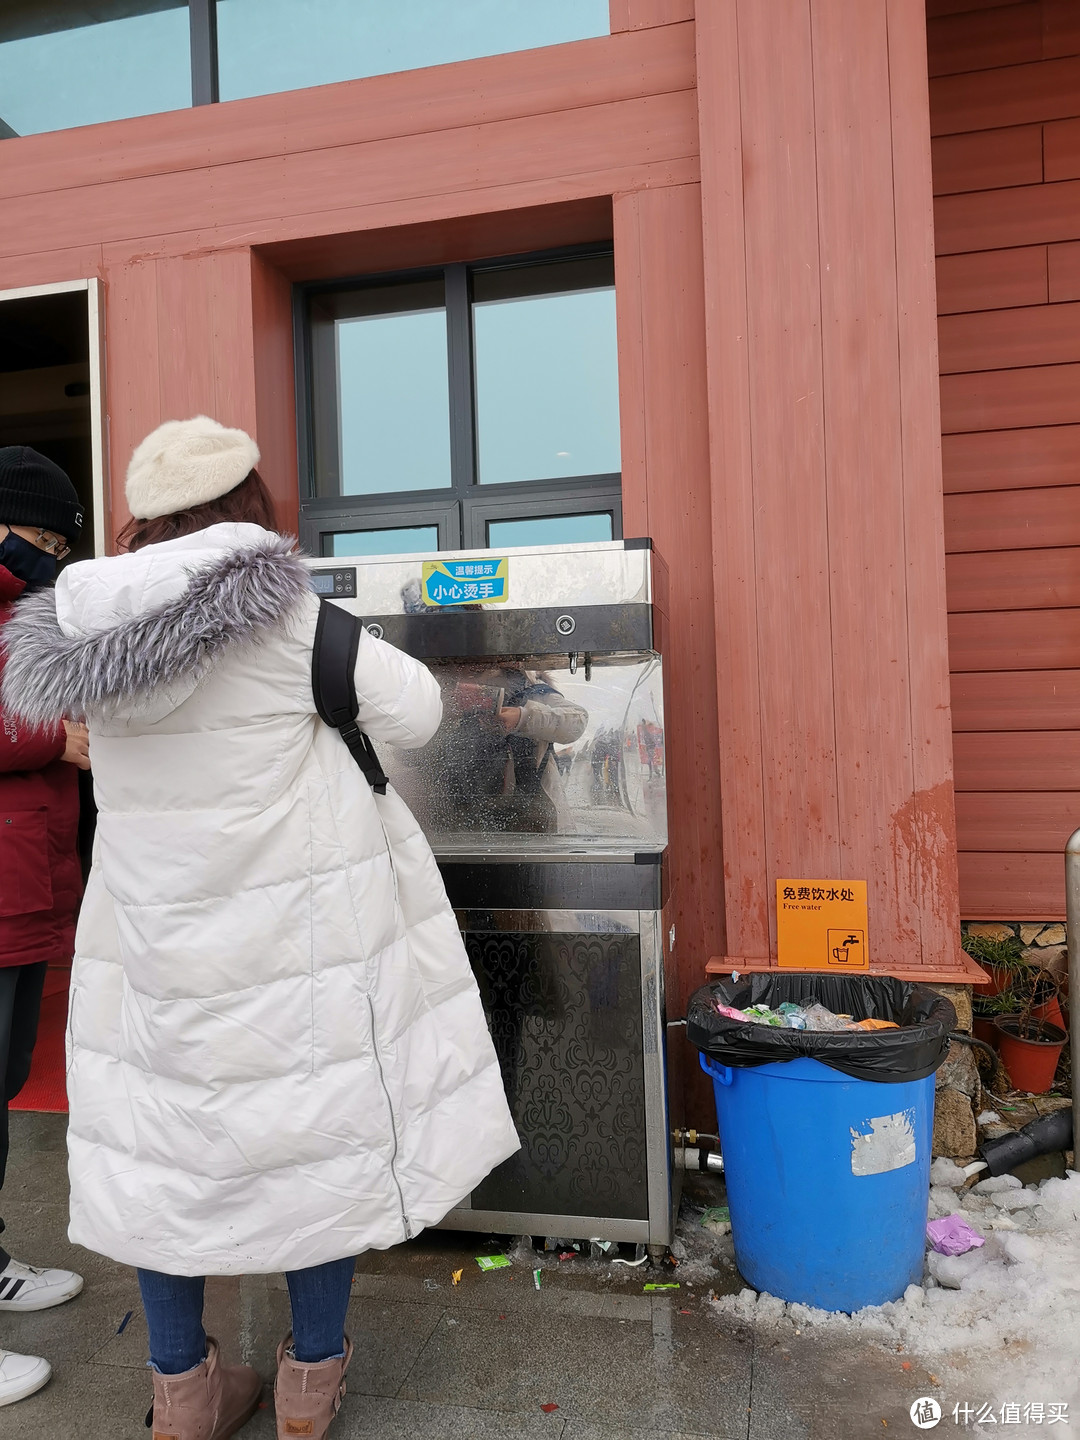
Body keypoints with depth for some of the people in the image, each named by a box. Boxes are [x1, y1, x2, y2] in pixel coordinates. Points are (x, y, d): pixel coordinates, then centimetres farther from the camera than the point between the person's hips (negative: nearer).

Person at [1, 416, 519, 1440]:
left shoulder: (89, 626, 0)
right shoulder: (284, 616, -15)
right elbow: (412, 714, -10)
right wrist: (354, 653, 8)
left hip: (153, 924, 5)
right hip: (299, 922, -4)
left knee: (163, 1135, 17)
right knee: (319, 1124, 12)